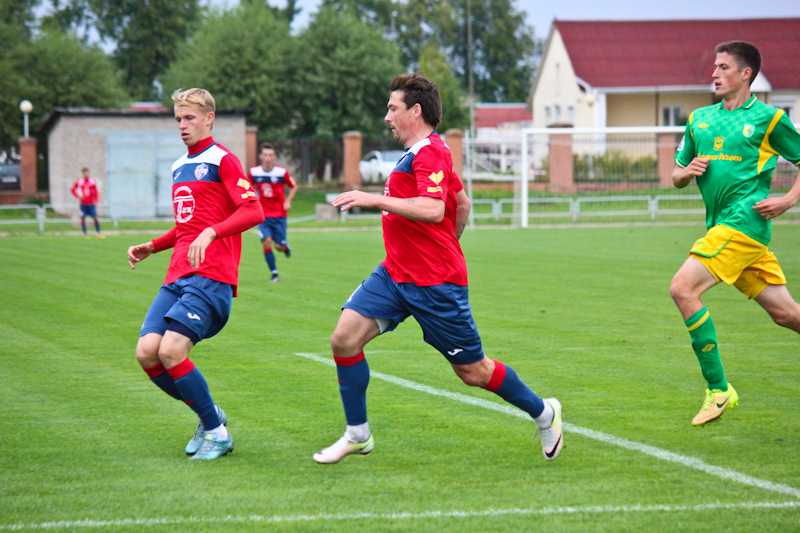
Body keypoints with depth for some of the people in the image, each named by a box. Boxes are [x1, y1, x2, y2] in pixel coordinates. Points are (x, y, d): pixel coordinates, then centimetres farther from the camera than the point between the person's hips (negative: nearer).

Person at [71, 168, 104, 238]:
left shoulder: (92, 181, 2)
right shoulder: (79, 181, 1)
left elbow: (95, 192, 6)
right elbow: (72, 190, 11)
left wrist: (95, 201, -4)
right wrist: (78, 196, -3)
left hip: (91, 203, 0)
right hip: (83, 203, 0)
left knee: (95, 218, -6)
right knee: (82, 218, -2)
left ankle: (99, 233, -1)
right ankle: (85, 234, 5)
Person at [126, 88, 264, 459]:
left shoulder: (222, 161, -3)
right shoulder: (179, 168, 24)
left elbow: (253, 211, -16)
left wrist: (210, 232, -29)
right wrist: (152, 247, 23)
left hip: (211, 276, -8)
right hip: (177, 276, 8)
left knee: (171, 351, -21)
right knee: (147, 352, -8)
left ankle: (217, 433, -4)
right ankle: (208, 415, 12)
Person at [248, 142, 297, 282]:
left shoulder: (282, 172, -9)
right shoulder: (254, 172, -4)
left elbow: (293, 187, 7)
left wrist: (288, 201, -5)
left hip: (279, 214, -1)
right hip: (263, 215, 1)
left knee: (279, 246, -1)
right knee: (266, 242, -15)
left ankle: (285, 247, 39)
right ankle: (274, 274, -3)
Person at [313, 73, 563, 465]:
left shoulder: (429, 153, -17)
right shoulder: (418, 152, 15)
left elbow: (433, 210, -33)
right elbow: (462, 204, 25)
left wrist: (374, 199, -32)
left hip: (435, 285, -9)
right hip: (395, 273, 9)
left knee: (472, 371, 3)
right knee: (344, 339, -6)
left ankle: (543, 413, 25)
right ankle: (358, 435, 5)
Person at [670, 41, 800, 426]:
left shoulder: (768, 118, -2)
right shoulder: (699, 119, 16)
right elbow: (676, 175, 21)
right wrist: (686, 173, -1)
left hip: (745, 220, -7)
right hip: (723, 226, 7)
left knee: (683, 289, -18)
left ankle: (718, 390, -12)